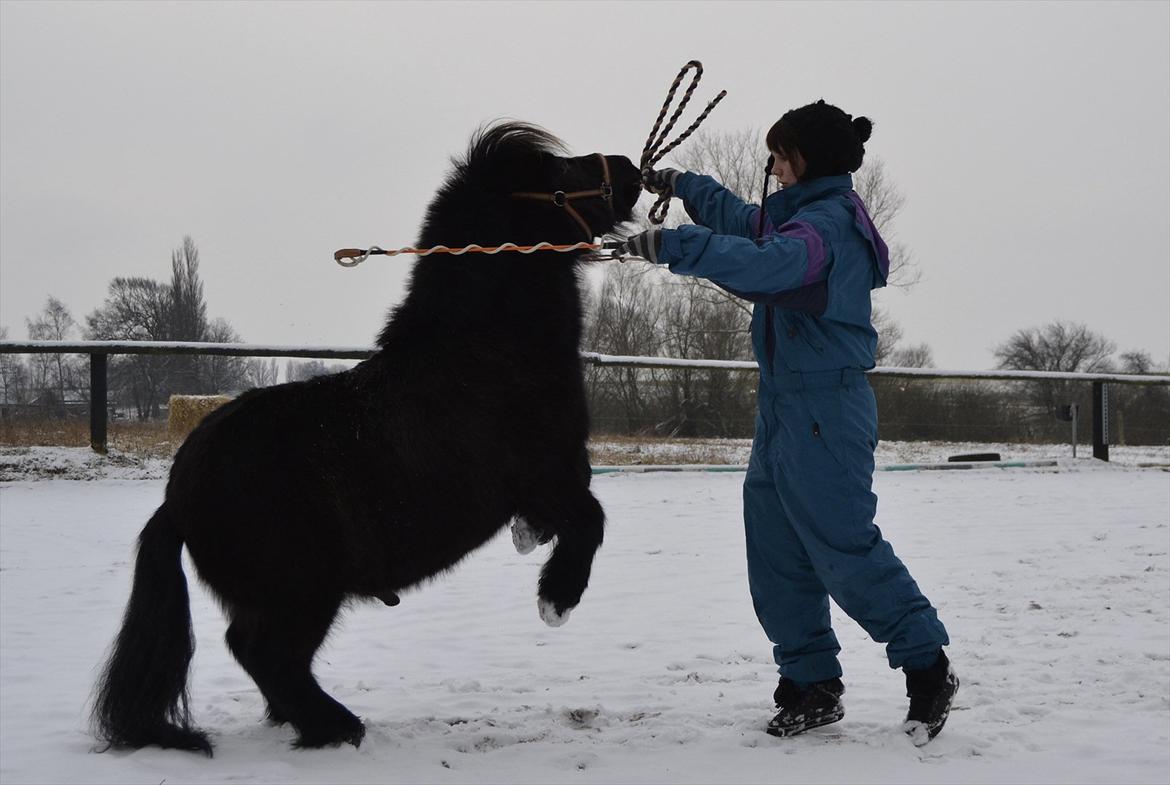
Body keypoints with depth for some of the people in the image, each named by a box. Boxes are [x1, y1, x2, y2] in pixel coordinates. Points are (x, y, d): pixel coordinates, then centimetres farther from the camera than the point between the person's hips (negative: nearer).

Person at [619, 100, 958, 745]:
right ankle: (812, 682, 13)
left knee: (844, 545, -9)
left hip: (823, 410, -10)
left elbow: (763, 262, -35)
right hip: (784, 407, 10)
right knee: (775, 553, 7)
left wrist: (672, 246, -39)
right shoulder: (798, 214, 15)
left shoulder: (828, 221, -16)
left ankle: (927, 668, 1)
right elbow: (745, 222, 35)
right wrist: (682, 185, 38)